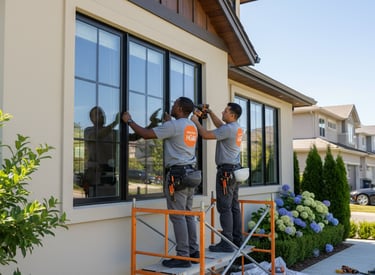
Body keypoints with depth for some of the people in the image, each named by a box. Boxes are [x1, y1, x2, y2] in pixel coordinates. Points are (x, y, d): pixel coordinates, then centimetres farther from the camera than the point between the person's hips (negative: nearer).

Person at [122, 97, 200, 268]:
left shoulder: (173, 125, -12)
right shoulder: (192, 127, 14)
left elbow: (146, 134, -11)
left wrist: (129, 121, 3)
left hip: (177, 173, -9)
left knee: (177, 216, -6)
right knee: (188, 214, 13)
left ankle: (183, 257, -4)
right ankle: (194, 252, 18)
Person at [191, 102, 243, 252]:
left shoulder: (229, 129, -16)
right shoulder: (236, 127, 13)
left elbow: (206, 135, -15)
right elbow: (220, 125, 31)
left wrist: (196, 121, -1)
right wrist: (210, 112, 27)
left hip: (226, 170, -10)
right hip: (234, 170, 10)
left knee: (224, 207, -8)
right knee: (234, 207, 13)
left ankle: (227, 243, -6)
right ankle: (237, 240, 19)